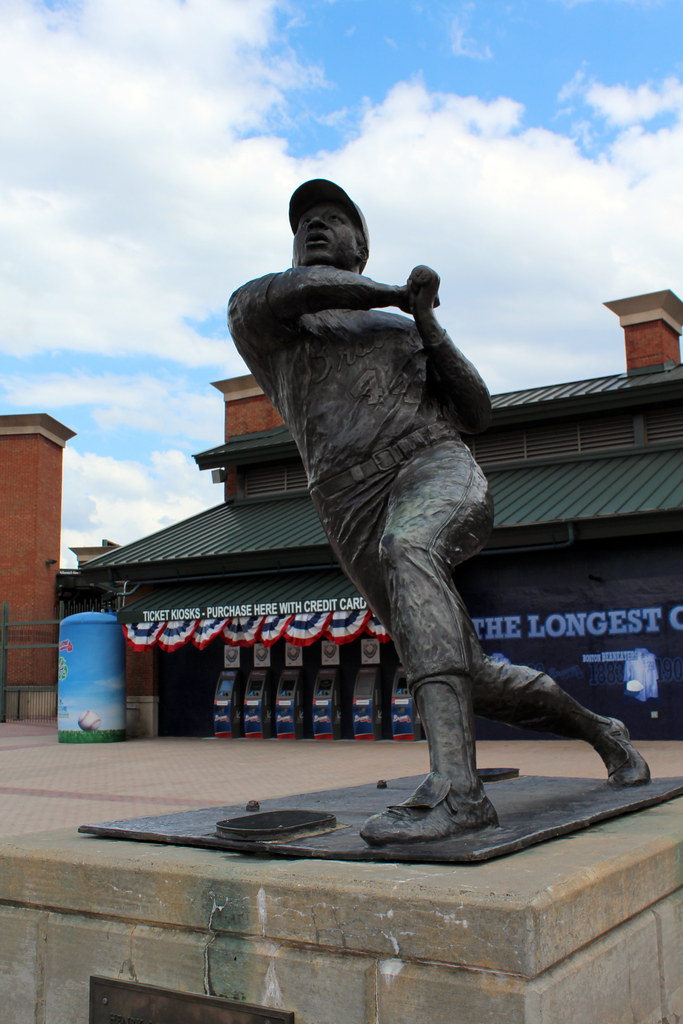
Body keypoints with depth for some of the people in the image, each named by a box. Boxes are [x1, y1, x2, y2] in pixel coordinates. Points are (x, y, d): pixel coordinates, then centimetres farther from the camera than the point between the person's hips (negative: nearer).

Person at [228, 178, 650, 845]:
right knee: (476, 681, 4)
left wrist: (428, 325, 0)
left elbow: (475, 413, 14)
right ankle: (600, 732, 33)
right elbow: (293, 293, -7)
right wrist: (398, 294, 5)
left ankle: (455, 786, -47)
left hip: (437, 471, -1)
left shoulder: (405, 334, 25)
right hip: (358, 522, 1)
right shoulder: (253, 313, 19)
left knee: (405, 548, -37)